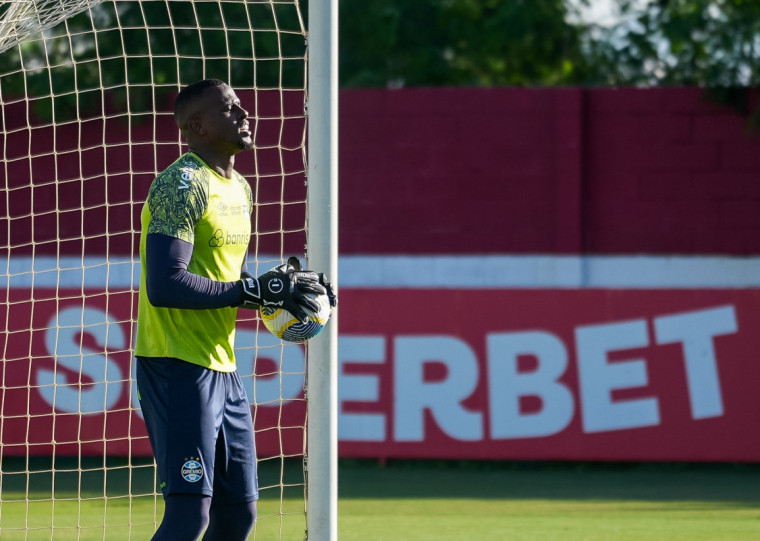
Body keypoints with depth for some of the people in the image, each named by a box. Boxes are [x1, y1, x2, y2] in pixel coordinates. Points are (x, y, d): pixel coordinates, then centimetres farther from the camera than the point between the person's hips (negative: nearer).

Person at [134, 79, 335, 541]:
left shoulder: (239, 189, 15)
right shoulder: (182, 185, -15)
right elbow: (164, 286, -24)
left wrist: (286, 286, 6)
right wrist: (256, 290, -22)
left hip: (221, 366, 10)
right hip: (177, 365, -10)